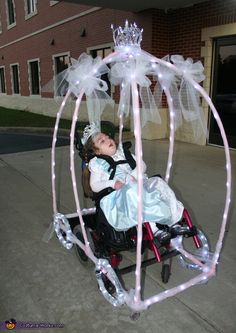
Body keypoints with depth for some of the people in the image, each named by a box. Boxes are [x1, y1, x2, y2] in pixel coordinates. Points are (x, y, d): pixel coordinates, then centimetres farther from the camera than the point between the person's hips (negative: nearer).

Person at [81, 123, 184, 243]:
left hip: (138, 183, 6)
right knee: (133, 190, -38)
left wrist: (135, 175, -7)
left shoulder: (122, 152, 21)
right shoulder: (97, 163, 7)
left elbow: (142, 164, 15)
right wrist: (112, 183, -18)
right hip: (119, 195, -5)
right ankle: (153, 229, -39)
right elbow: (94, 186, -1)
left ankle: (174, 221, -20)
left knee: (157, 181, -20)